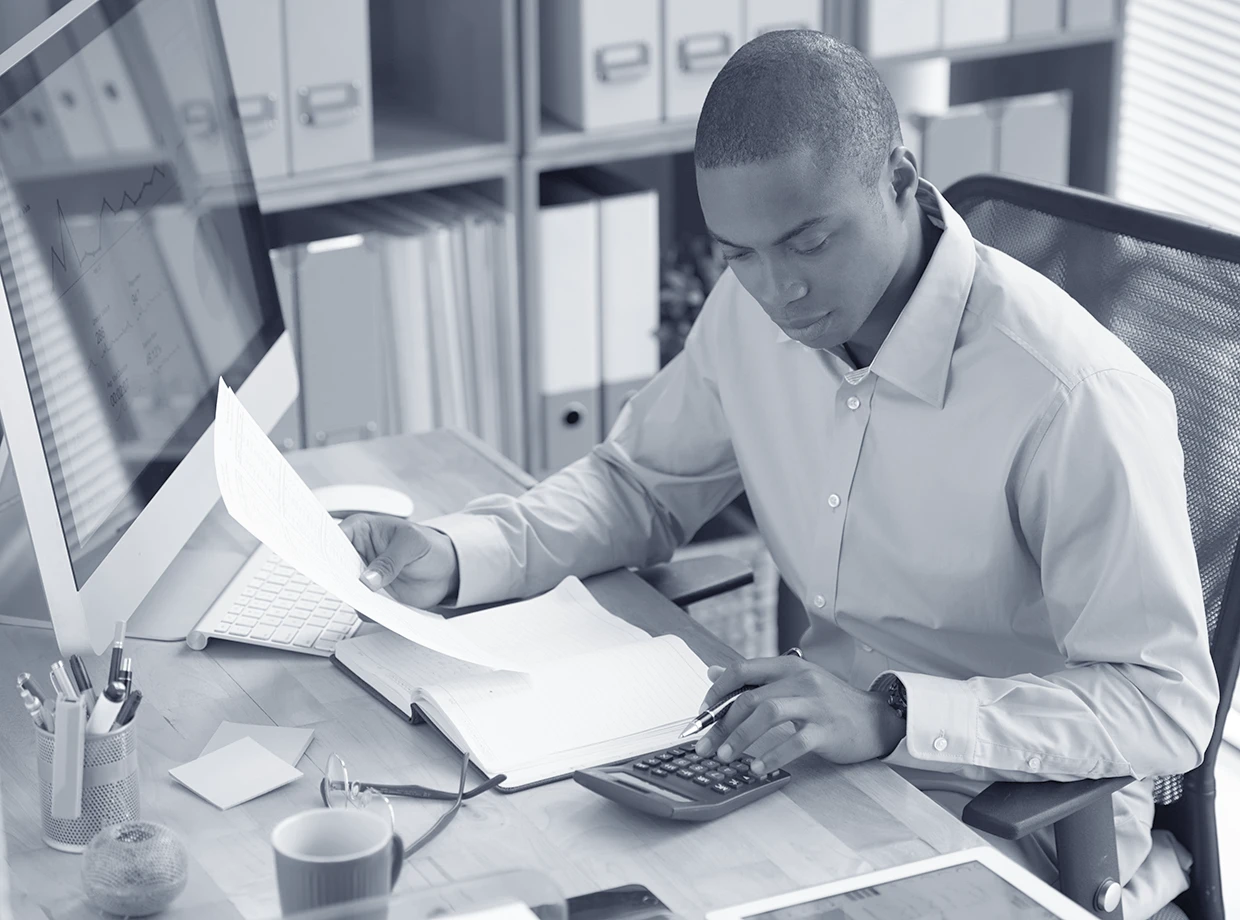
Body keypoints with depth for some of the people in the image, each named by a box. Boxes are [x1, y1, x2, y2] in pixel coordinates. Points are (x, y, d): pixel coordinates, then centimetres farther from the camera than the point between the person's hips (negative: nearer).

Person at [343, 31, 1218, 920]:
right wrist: (455, 553, -4)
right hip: (817, 749, 7)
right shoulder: (751, 310, -3)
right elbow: (643, 484, 14)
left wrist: (892, 717, -34)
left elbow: (1168, 704, -23)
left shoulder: (1074, 396, -24)